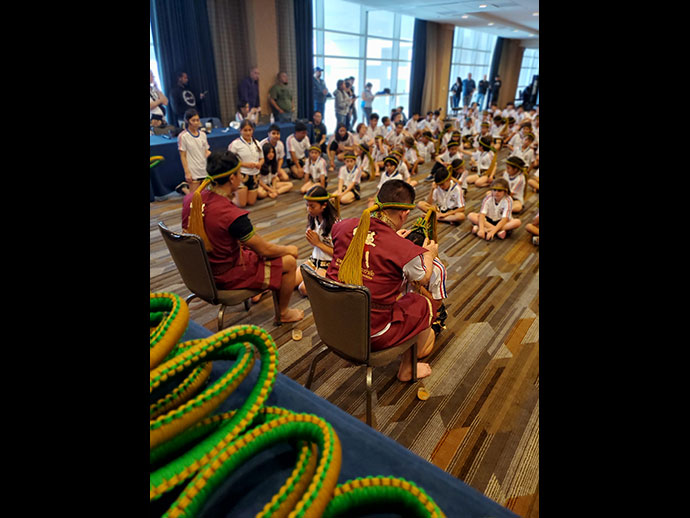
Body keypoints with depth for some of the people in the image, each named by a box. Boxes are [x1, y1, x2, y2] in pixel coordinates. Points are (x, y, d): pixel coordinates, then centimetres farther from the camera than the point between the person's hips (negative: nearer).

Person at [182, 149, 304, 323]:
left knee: (250, 246, 29)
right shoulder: (232, 214, -32)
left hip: (200, 269, 8)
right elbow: (265, 250, -20)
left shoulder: (190, 199, -9)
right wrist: (289, 249, -1)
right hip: (225, 276, -8)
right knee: (290, 261, 0)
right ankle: (283, 313, 22)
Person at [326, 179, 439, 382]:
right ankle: (407, 369, 36)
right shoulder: (404, 250, -21)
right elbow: (423, 278, 1)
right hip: (370, 332, -6)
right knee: (424, 304, 17)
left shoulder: (346, 226, -7)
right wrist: (429, 254, 21)